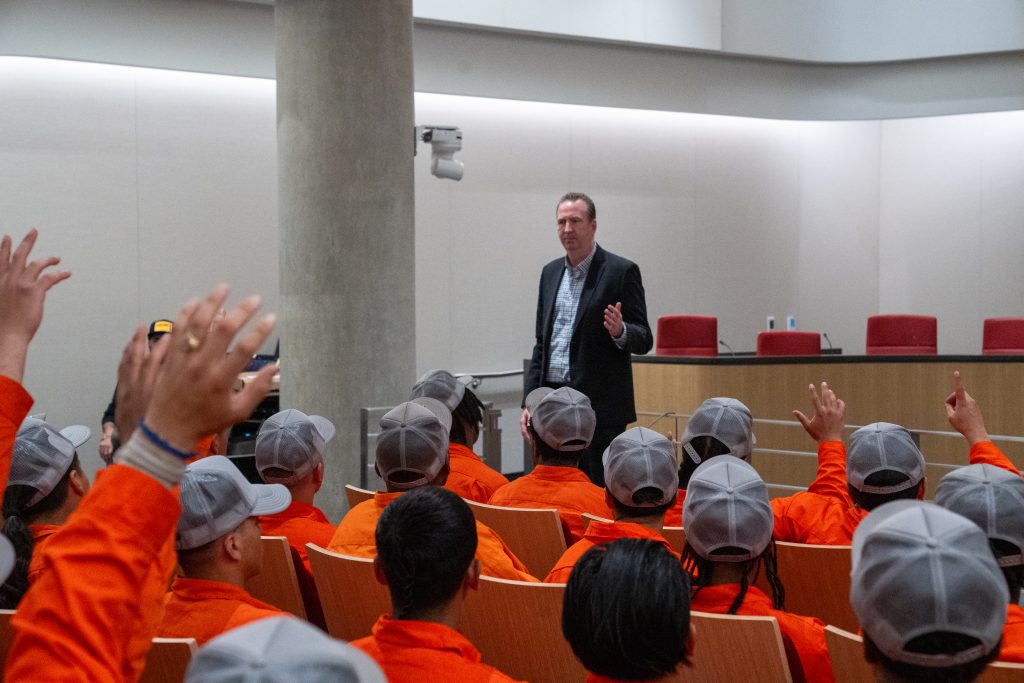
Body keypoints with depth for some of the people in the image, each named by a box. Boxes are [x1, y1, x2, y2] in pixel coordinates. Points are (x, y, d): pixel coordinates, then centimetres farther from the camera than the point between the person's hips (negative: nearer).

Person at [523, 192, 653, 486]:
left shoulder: (621, 271, -4)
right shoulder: (551, 272, 14)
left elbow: (644, 340, -4)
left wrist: (620, 332, -26)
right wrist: (529, 401, 12)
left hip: (600, 406, -5)